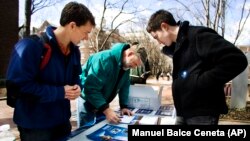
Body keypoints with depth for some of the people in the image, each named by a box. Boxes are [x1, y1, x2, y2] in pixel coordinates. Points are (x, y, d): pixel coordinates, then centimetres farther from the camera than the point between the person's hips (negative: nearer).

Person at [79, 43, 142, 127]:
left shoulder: (126, 65, -4)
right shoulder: (105, 59, -30)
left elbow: (124, 86, 4)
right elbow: (91, 88, -34)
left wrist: (124, 106, -6)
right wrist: (106, 110, -38)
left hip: (102, 104, 7)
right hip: (88, 102, -7)